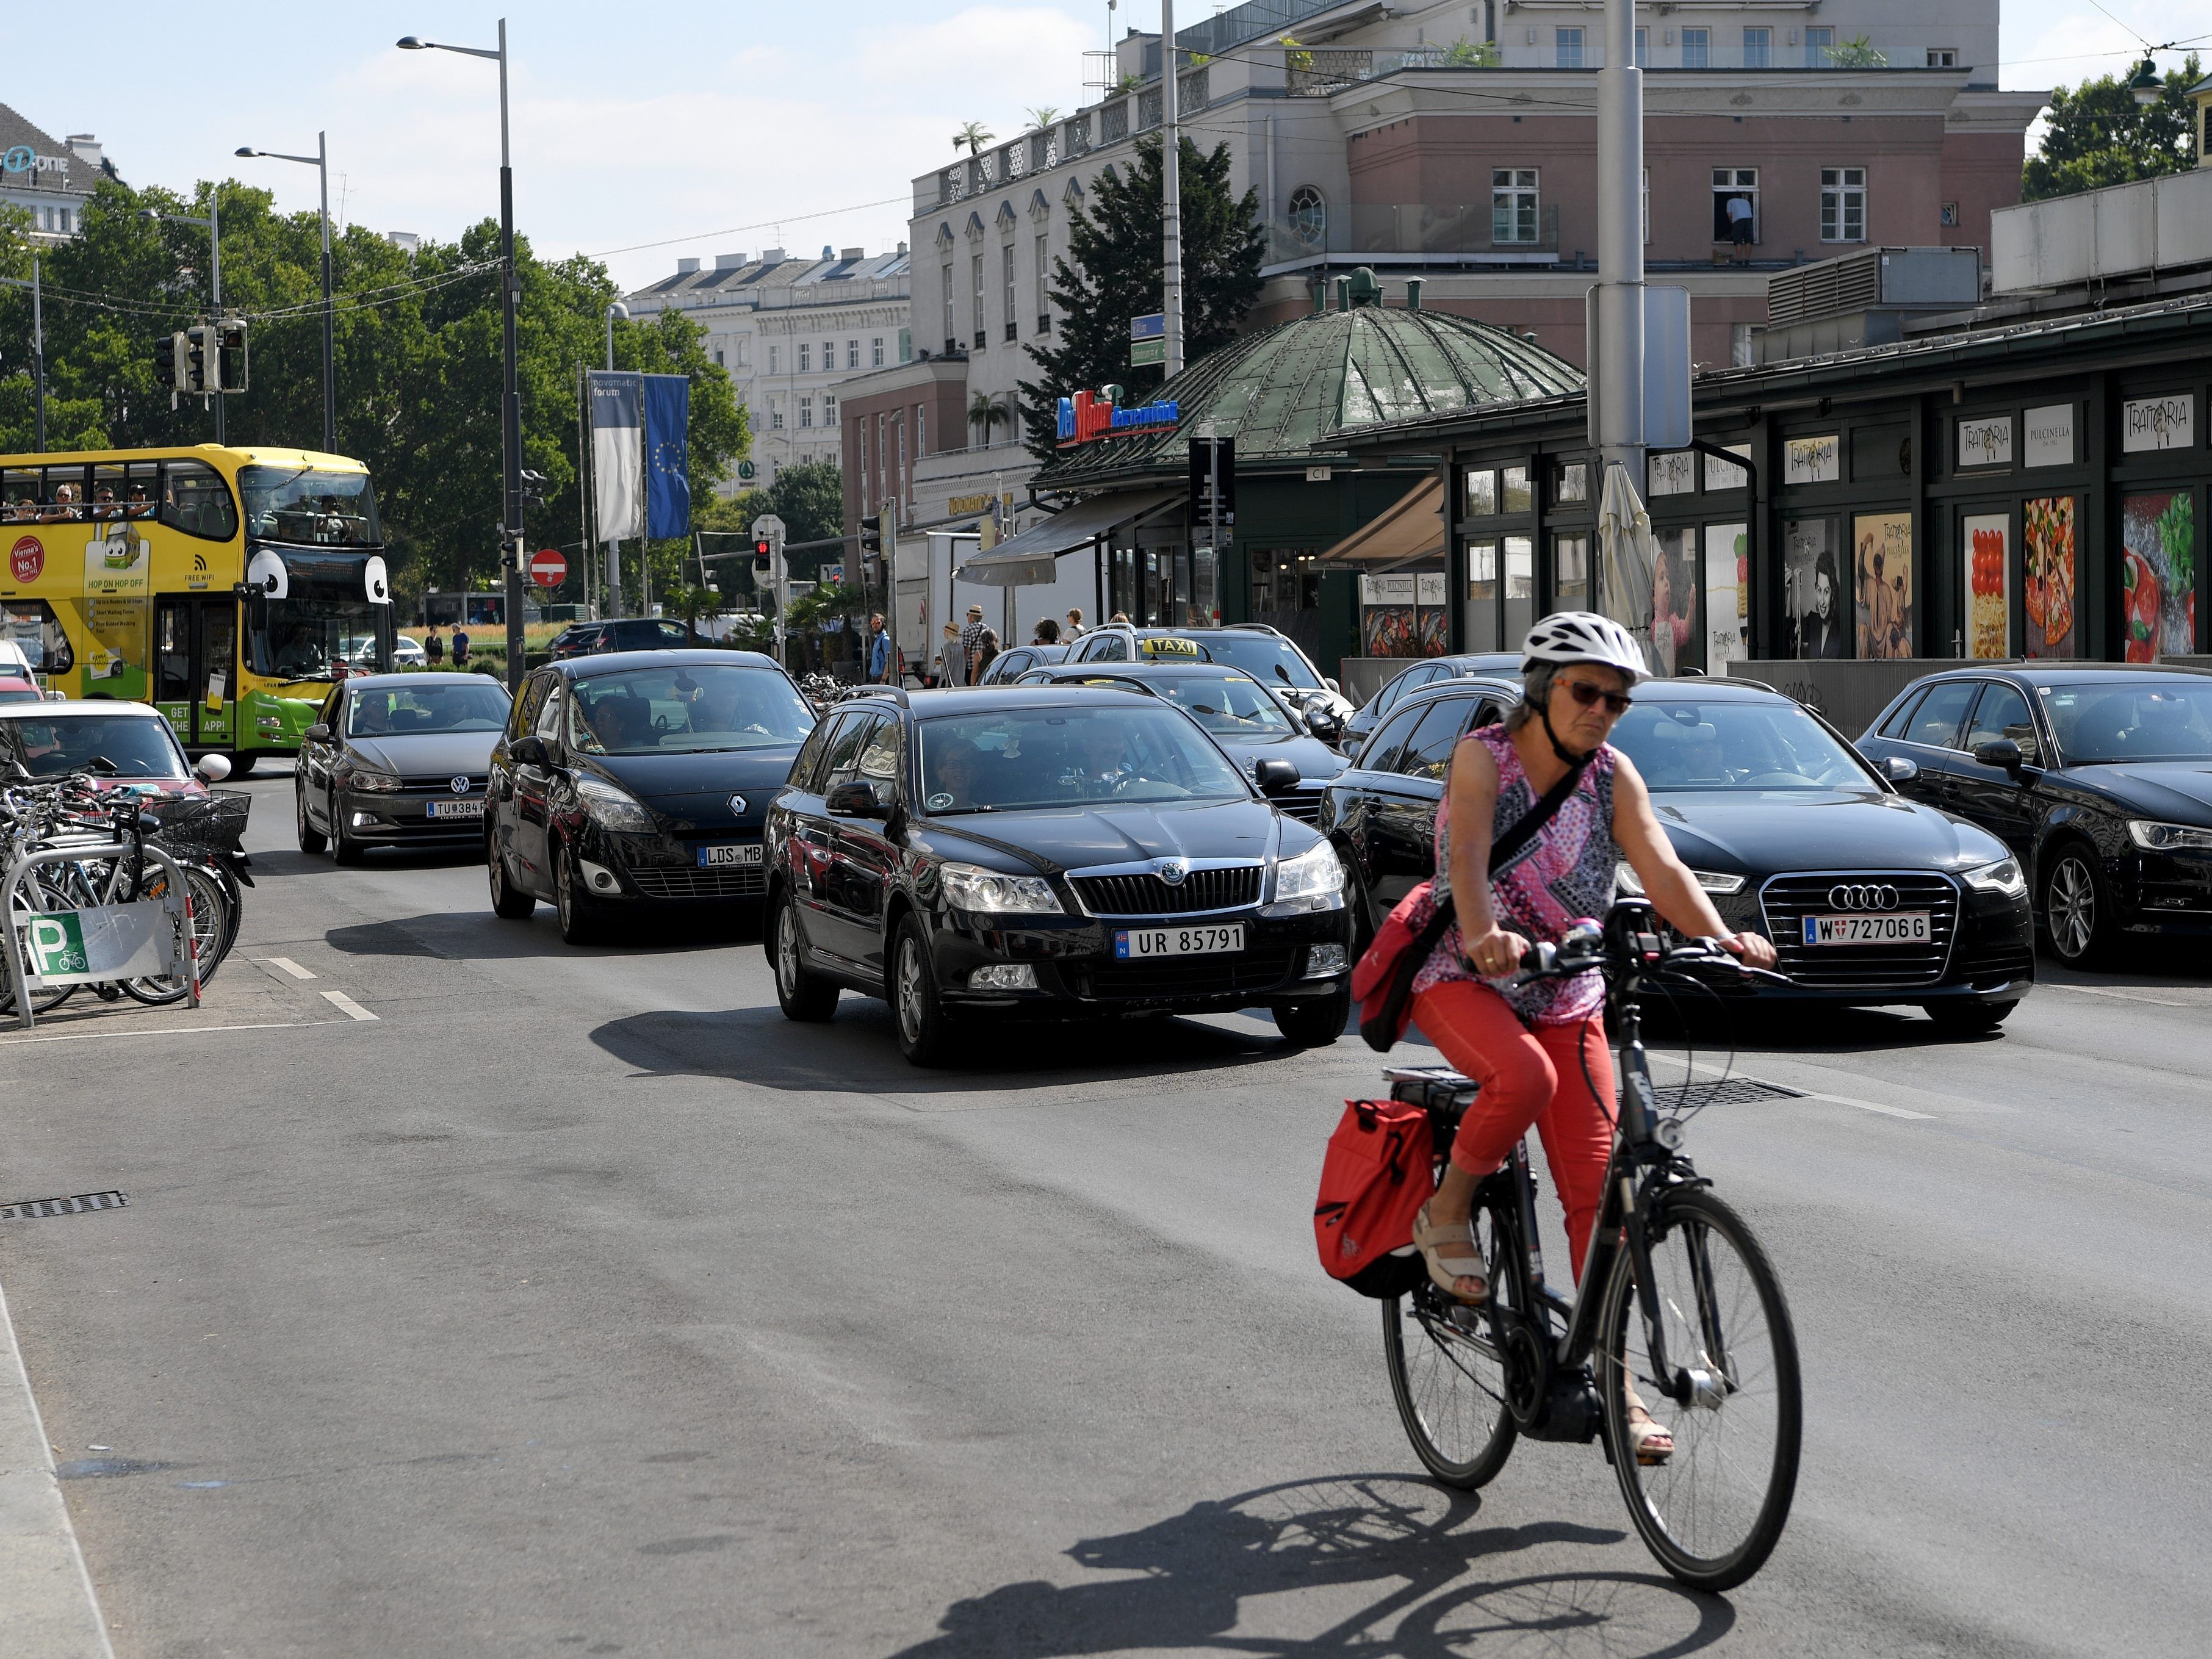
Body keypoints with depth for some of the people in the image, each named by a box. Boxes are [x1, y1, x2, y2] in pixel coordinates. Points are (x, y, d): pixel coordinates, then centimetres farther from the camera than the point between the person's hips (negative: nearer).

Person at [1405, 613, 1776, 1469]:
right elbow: (1468, 856, -29)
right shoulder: (1483, 755, -12)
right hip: (1463, 978, -4)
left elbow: (1660, 866, -15)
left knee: (1596, 1190, -4)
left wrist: (1722, 938, -33)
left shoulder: (1612, 775, -2)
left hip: (1566, 995, 4)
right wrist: (1485, 935, -49)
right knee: (1525, 1077, -37)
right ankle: (1446, 1213, -10)